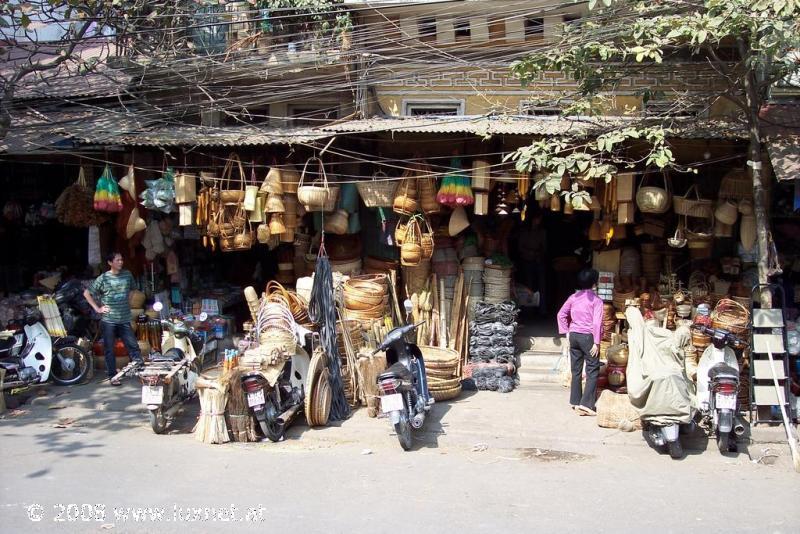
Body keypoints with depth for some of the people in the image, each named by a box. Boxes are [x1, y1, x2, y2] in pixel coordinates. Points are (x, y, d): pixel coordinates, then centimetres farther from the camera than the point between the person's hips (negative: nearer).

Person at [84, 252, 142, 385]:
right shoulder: (103, 278, -5)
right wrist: (97, 308, -3)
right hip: (108, 320, -2)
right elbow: (87, 293, 1)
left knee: (133, 346, -1)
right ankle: (112, 376, 13)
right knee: (109, 349, 5)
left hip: (125, 319, 2)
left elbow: (133, 289, 24)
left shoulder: (127, 275, 5)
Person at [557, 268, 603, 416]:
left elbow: (561, 315, 4)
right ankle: (586, 404, -7)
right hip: (588, 337, -5)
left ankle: (575, 402, 18)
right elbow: (597, 322, -15)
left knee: (576, 371, 13)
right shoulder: (596, 300, -9)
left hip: (573, 336, 5)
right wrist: (596, 342, -12)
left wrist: (566, 332, 9)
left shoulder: (573, 297, 5)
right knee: (592, 372, 1)